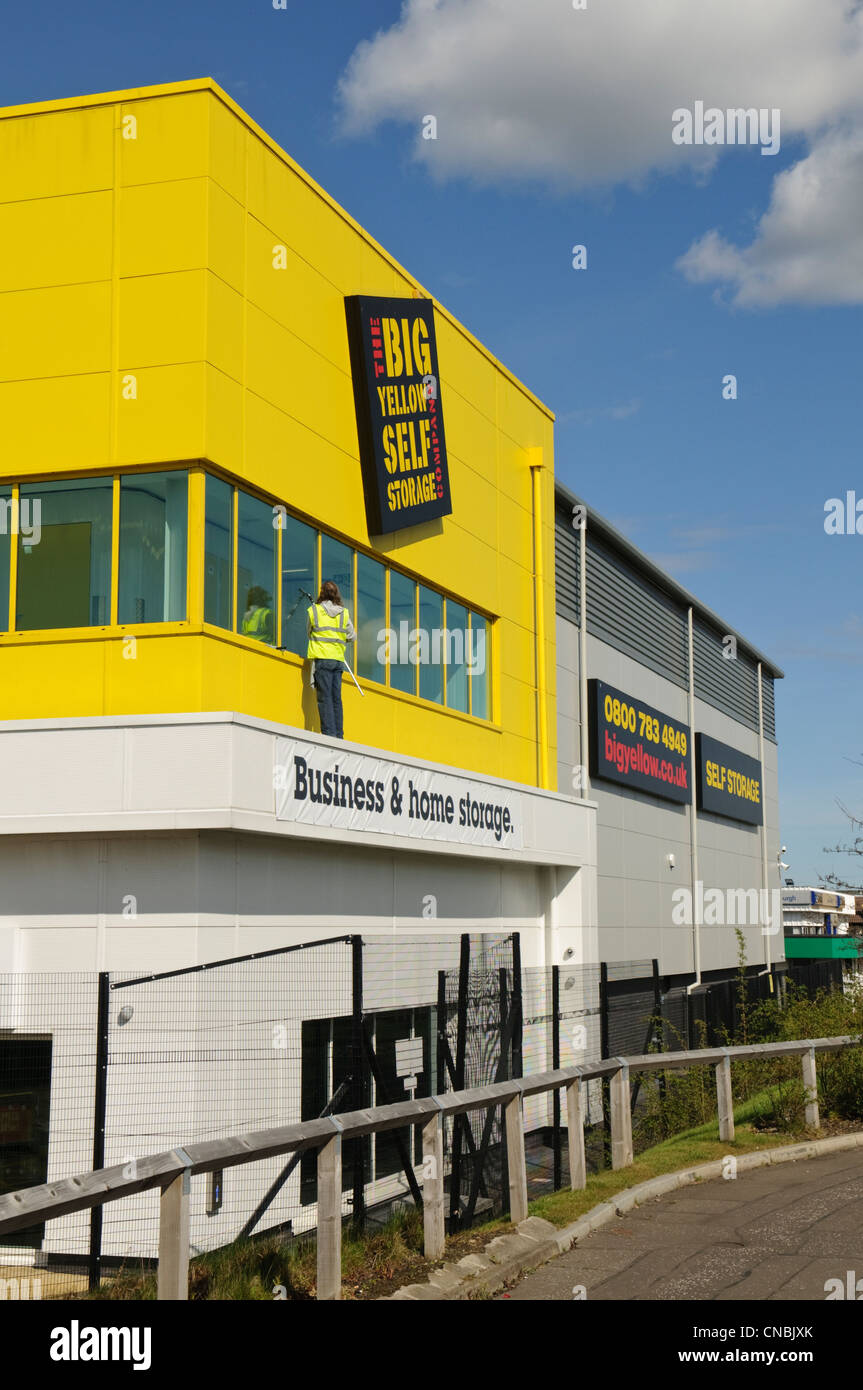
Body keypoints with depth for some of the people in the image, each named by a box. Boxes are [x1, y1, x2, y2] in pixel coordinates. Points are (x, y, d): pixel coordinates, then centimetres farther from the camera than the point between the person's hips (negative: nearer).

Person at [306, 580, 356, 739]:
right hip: (338, 660, 3)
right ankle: (339, 735, 3)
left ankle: (329, 733, -15)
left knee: (325, 698, -6)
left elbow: (308, 633, 15)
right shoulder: (344, 613, 9)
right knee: (336, 699, 5)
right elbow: (352, 637, 14)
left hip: (321, 658, -3)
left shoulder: (313, 611, 2)